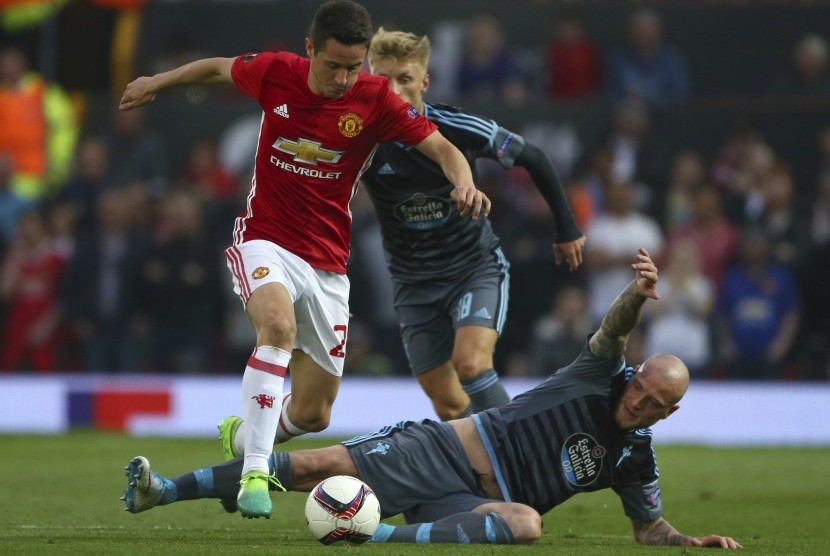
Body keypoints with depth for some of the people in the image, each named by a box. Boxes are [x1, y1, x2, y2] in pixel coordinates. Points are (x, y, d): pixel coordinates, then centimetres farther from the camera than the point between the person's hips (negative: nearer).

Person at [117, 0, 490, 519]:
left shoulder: (376, 100, -11)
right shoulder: (275, 73, -8)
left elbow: (442, 148, -13)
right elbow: (219, 67, 12)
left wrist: (464, 183, -34)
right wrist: (157, 82, 25)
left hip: (327, 262, 2)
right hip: (264, 241, -2)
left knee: (313, 414, 7)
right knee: (280, 324, -37)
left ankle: (247, 435, 42)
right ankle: (254, 472, -37)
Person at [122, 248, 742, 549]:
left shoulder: (635, 457, 8)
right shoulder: (600, 377, 2)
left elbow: (650, 528, 18)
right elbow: (615, 328, -17)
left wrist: (691, 542, -3)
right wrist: (641, 293, -39)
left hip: (478, 499, 1)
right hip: (444, 449, -1)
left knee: (525, 523, -36)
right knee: (319, 464, -16)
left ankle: (383, 534, -45)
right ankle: (162, 490, -10)